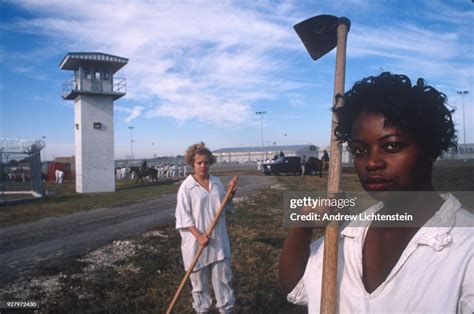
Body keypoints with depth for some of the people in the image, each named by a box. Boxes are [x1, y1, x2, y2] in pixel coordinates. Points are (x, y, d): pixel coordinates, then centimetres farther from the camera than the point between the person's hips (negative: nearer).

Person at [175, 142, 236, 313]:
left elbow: (225, 206, 15)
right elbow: (183, 216, -12)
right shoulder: (187, 186, -11)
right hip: (197, 241, -4)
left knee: (224, 277, 12)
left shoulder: (217, 182, 5)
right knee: (199, 280, 11)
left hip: (218, 239, 4)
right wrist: (199, 236, -20)